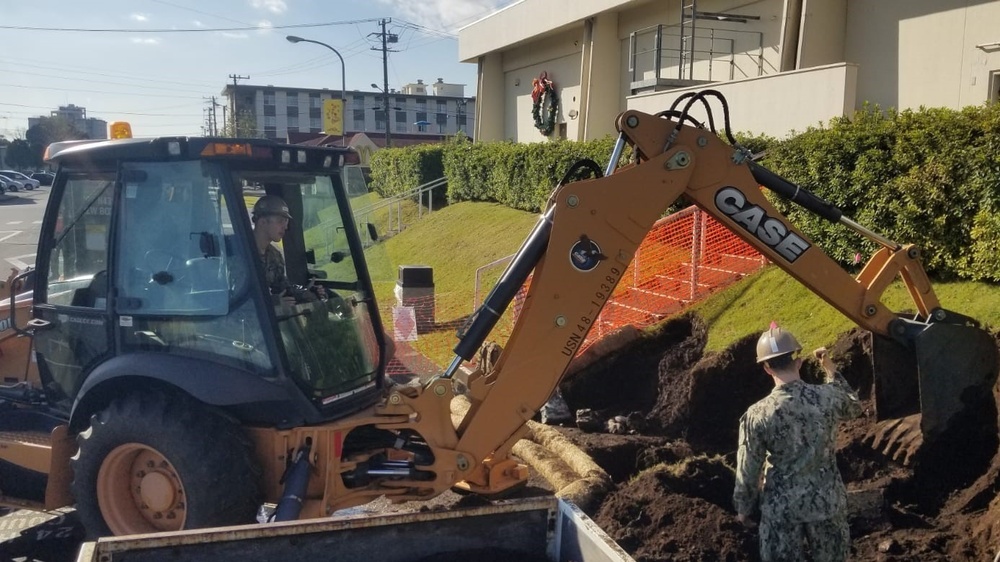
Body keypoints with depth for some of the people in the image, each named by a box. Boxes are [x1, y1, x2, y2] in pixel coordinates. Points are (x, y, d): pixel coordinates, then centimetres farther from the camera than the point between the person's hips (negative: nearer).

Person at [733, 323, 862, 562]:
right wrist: (830, 370, 19)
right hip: (827, 500, 3)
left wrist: (744, 508, 5)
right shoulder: (828, 397, -13)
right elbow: (854, 406, 13)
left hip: (781, 507, -2)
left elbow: (748, 471, -11)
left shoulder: (757, 415, -20)